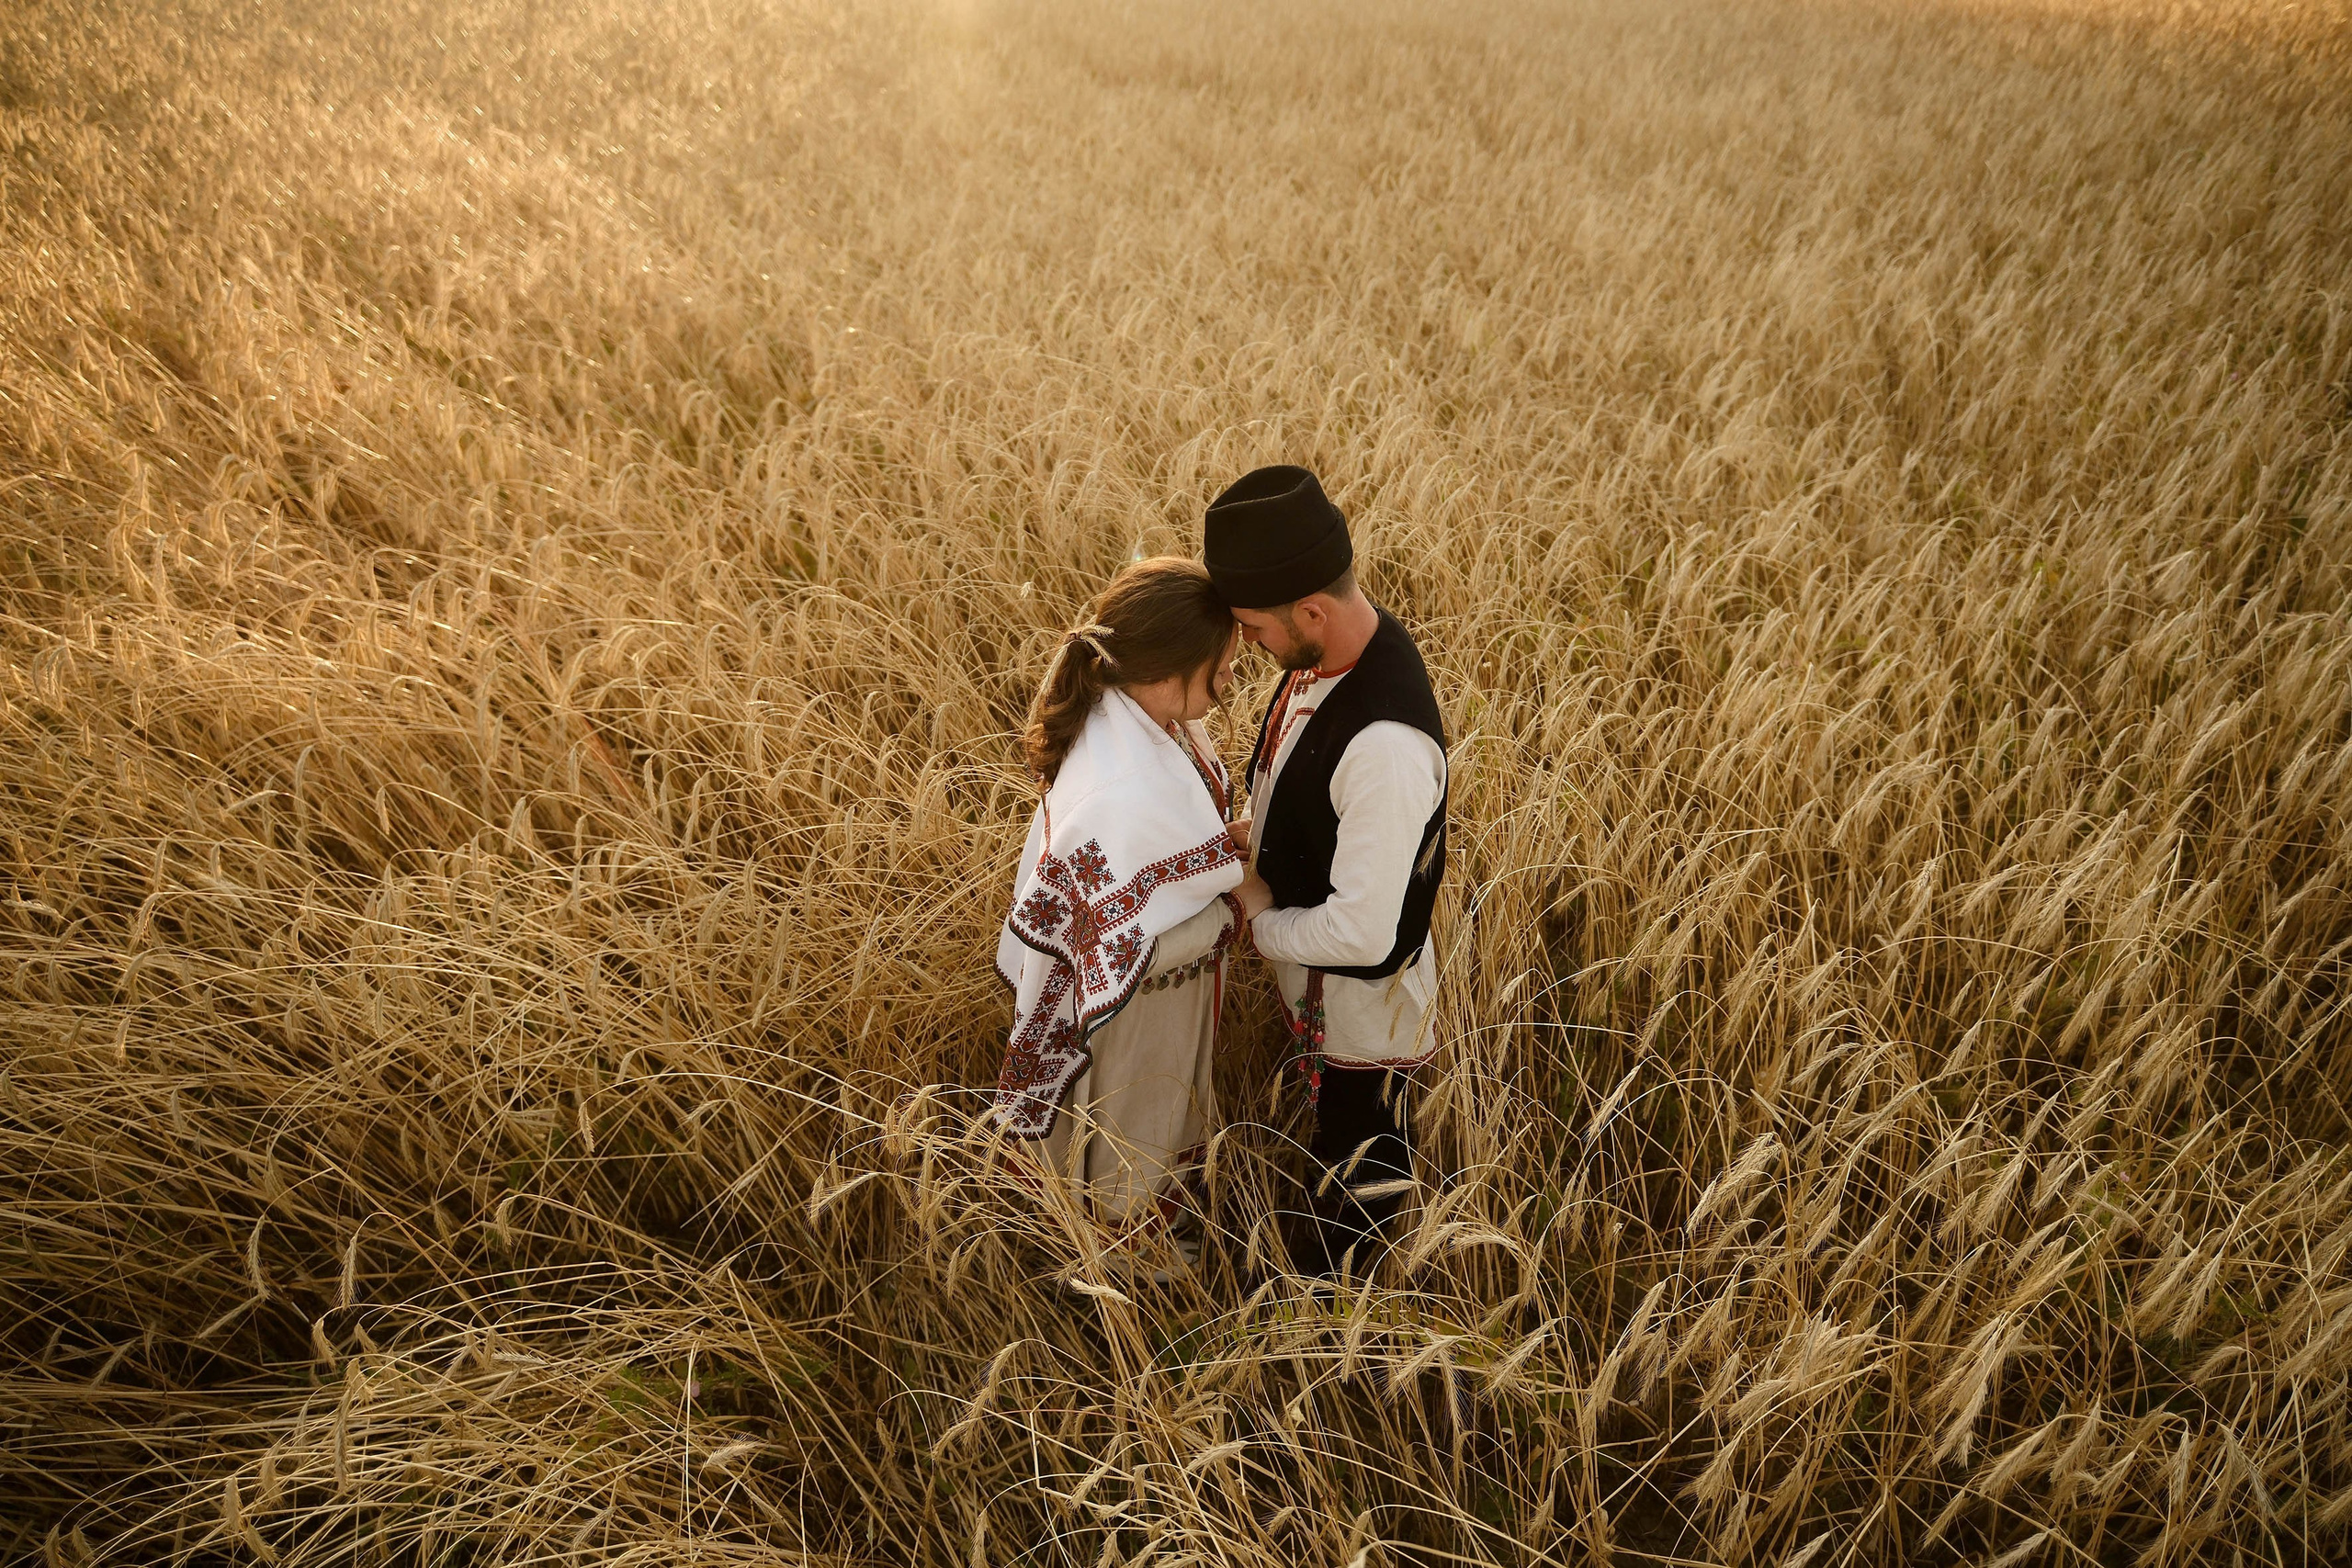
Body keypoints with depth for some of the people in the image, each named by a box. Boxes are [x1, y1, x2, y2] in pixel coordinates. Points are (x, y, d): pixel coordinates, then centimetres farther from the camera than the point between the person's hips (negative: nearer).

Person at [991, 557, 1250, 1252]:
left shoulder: (1134, 709, -17)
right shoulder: (1118, 799, -43)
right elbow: (1126, 953, -32)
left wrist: (1229, 869, -4)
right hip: (1136, 1003, -8)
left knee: (1171, 1092, 36)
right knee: (1137, 1118, 25)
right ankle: (1133, 1229, 56)